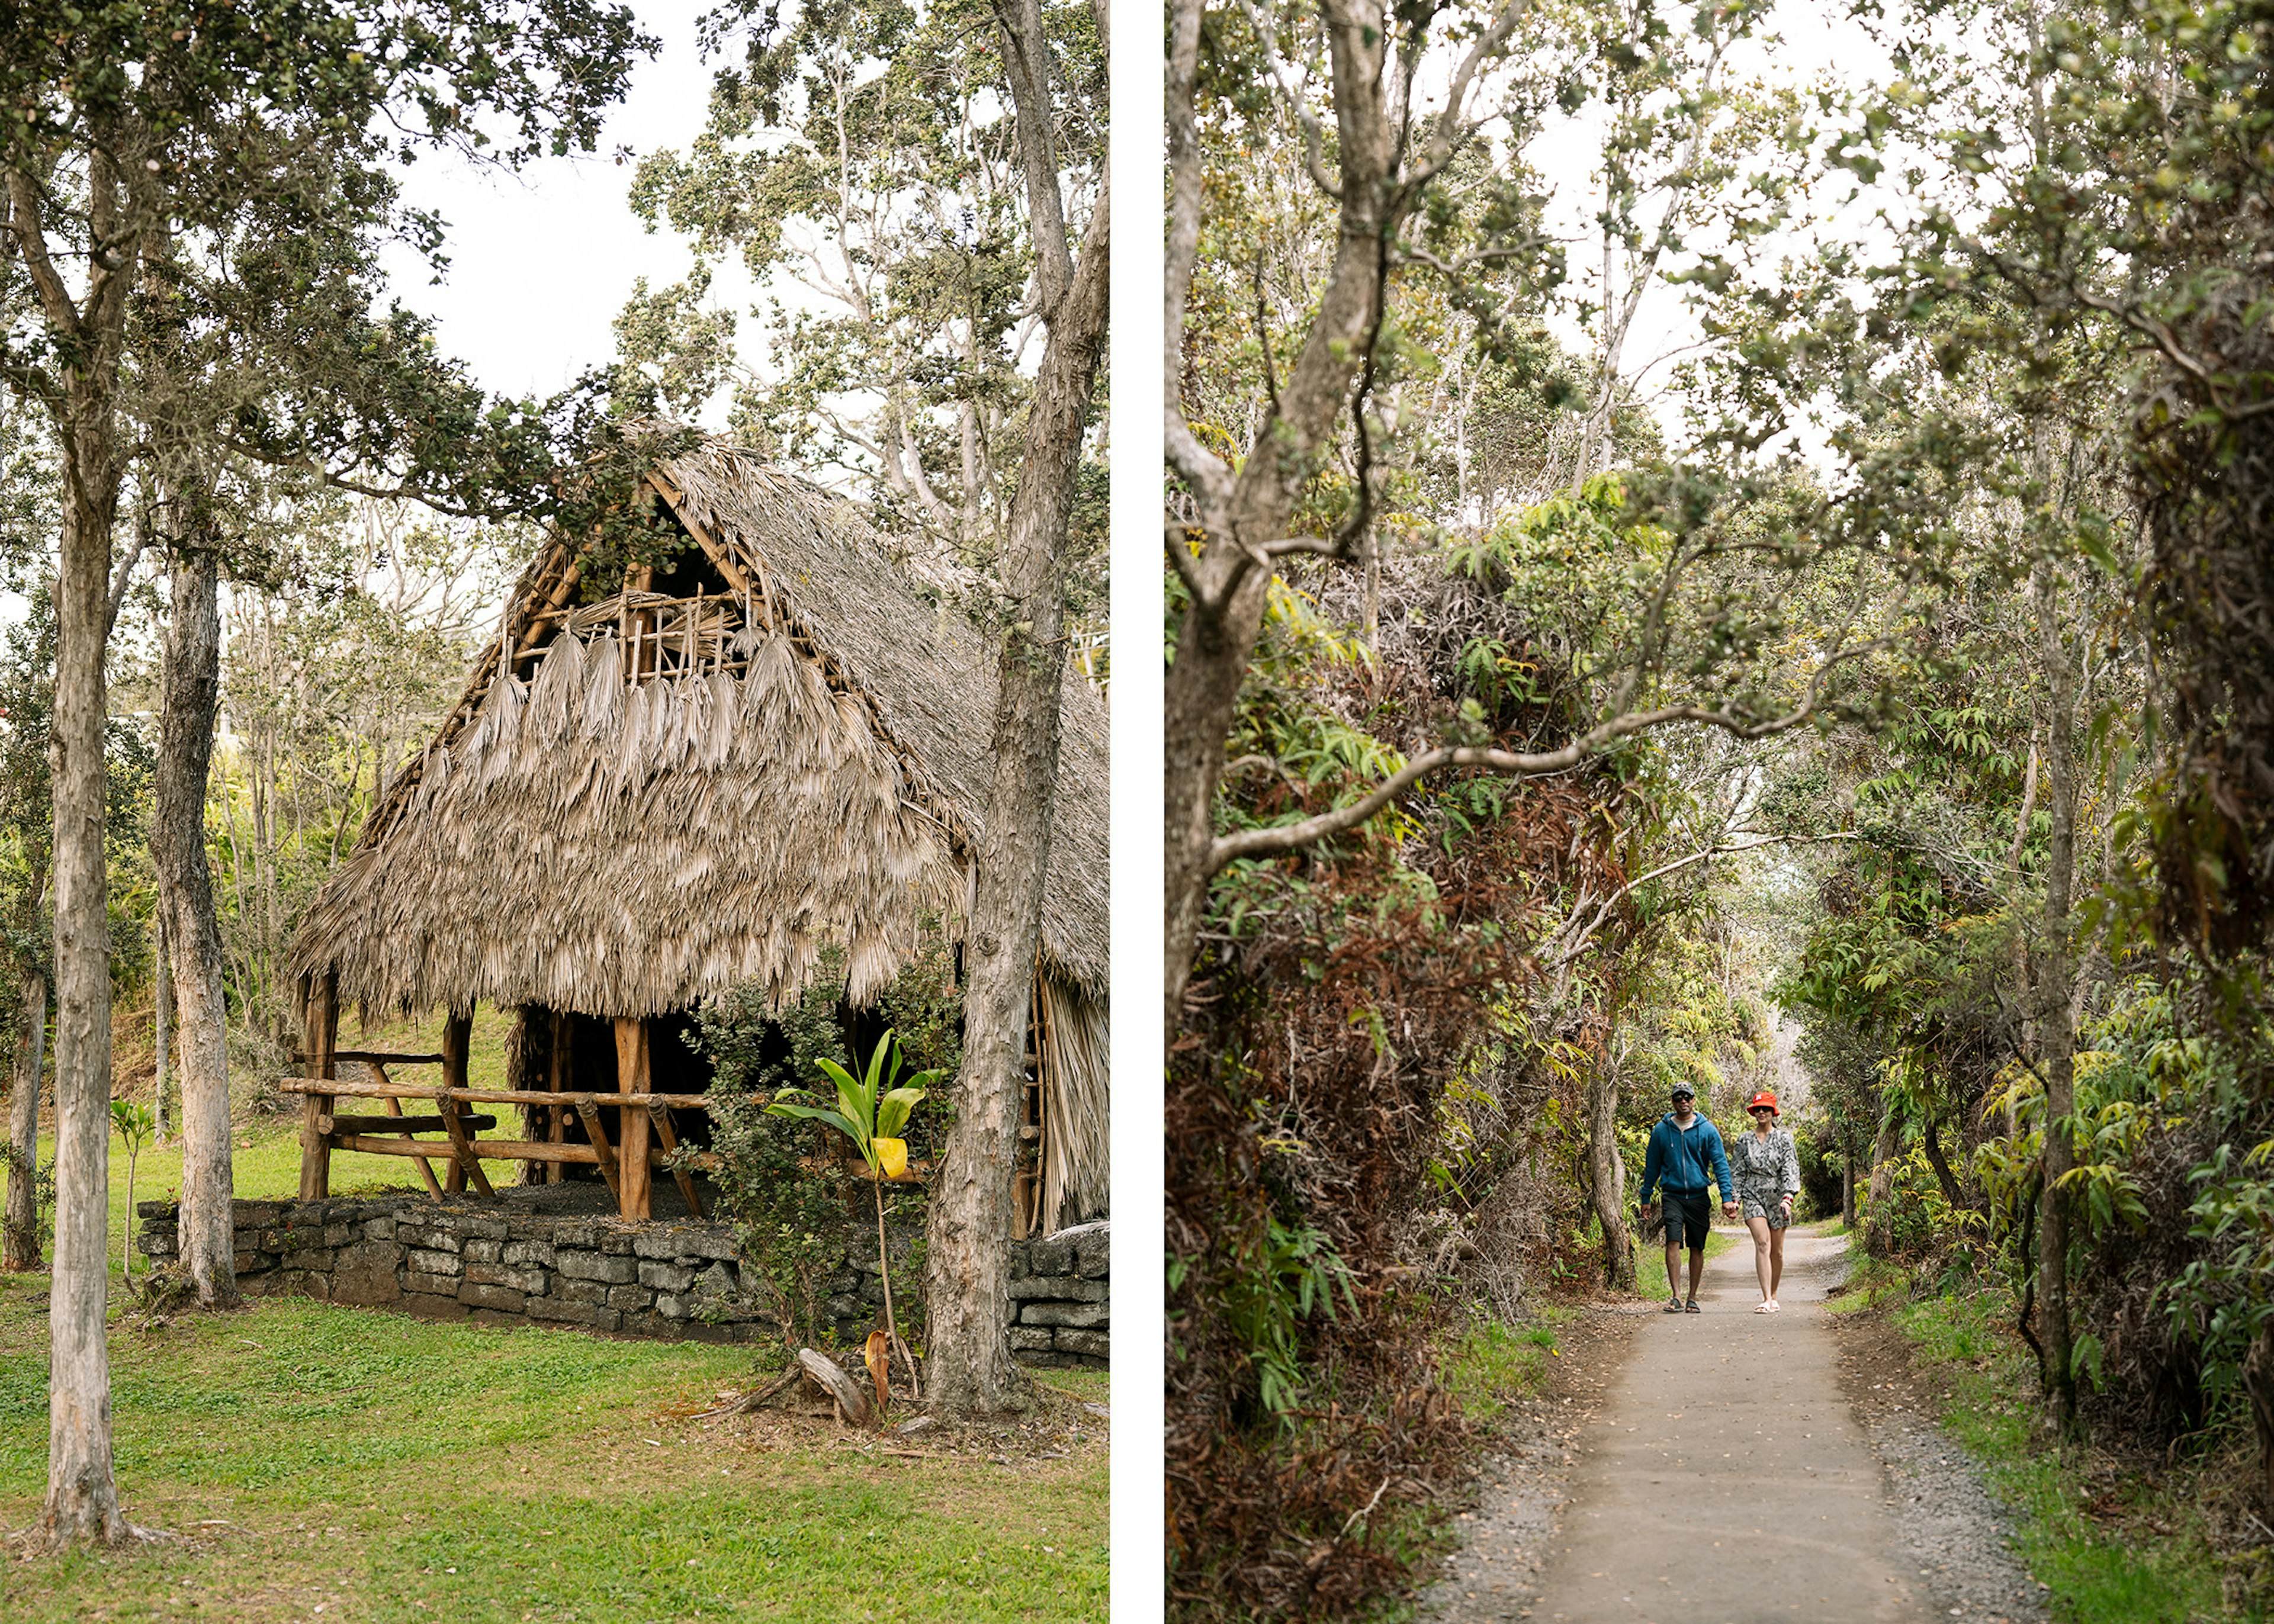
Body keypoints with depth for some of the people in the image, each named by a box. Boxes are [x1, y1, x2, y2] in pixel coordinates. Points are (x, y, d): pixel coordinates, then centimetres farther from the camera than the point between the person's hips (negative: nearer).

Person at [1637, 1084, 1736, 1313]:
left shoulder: (1708, 1130, 1)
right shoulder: (1661, 1131, 3)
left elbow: (1720, 1165, 1)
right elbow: (1652, 1167, 11)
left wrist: (1727, 1197, -8)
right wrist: (1646, 1199, 10)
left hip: (1699, 1197, 1)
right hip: (1673, 1195, -1)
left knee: (1697, 1248, 7)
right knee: (1673, 1242, -16)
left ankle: (1692, 1298, 17)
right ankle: (1675, 1296, -16)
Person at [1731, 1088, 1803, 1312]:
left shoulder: (1784, 1138, 4)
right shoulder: (1744, 1140, 8)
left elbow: (1790, 1170, -3)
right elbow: (1738, 1172, 10)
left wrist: (1787, 1197, -15)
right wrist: (1735, 1199, 1)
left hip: (1777, 1196, 0)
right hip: (1753, 1196, 0)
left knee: (1777, 1250, 6)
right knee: (1762, 1243, -17)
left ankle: (1774, 1296, 23)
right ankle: (1766, 1300, -22)